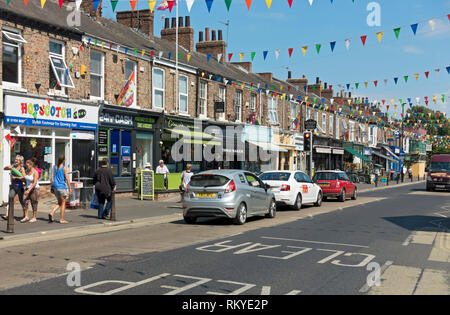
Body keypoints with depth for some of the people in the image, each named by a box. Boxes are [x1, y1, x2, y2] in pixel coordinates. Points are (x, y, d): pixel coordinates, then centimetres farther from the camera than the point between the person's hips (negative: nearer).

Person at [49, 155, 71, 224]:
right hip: (62, 187, -6)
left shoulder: (54, 167, 7)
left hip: (55, 187, 6)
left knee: (59, 203, 17)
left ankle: (52, 213, -5)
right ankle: (61, 219, 6)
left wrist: (51, 187, 12)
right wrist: (70, 188, -6)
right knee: (63, 203, 5)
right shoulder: (64, 167, -8)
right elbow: (67, 179, -10)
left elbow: (52, 178, 6)